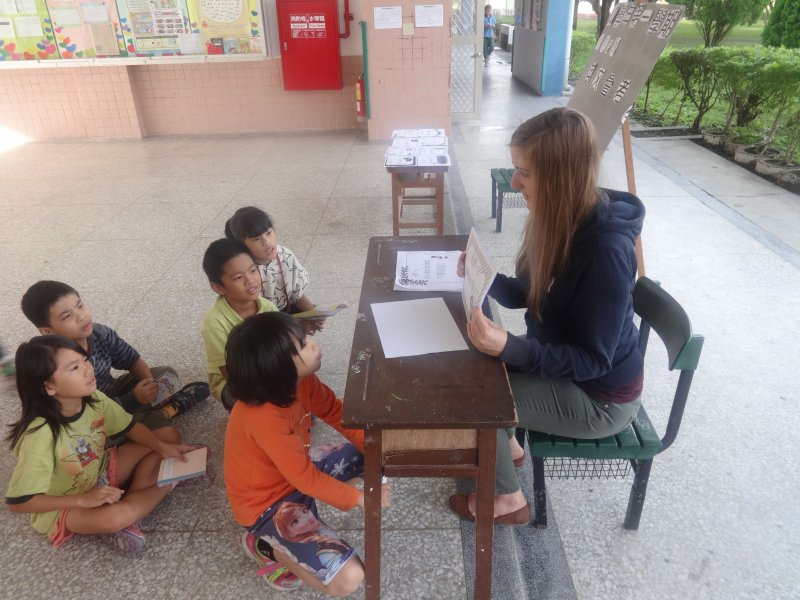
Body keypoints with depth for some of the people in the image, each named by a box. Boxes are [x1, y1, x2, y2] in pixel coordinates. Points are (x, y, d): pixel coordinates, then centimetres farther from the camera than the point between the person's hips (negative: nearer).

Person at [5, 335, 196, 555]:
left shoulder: (93, 398, -15)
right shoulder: (40, 435, -33)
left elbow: (129, 427, 1)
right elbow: (17, 501, -26)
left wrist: (162, 446, -16)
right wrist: (83, 500, -29)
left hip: (100, 474, 7)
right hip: (64, 506, -6)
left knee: (156, 451, -7)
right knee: (114, 517, -35)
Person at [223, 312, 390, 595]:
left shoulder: (299, 380, -13)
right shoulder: (265, 418, -36)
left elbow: (337, 412, 1)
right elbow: (306, 478, -26)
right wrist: (359, 498, -14)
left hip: (295, 470, 8)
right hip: (268, 503, -8)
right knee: (348, 578, -19)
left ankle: (305, 513, 8)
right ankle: (264, 545, 3)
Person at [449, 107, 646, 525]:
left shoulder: (605, 250, -33)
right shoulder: (561, 220, -8)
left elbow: (594, 359, -27)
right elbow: (527, 295, 4)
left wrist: (509, 349, -37)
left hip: (600, 398, -8)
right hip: (563, 362, 8)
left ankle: (507, 500, 14)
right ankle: (505, 446, 29)